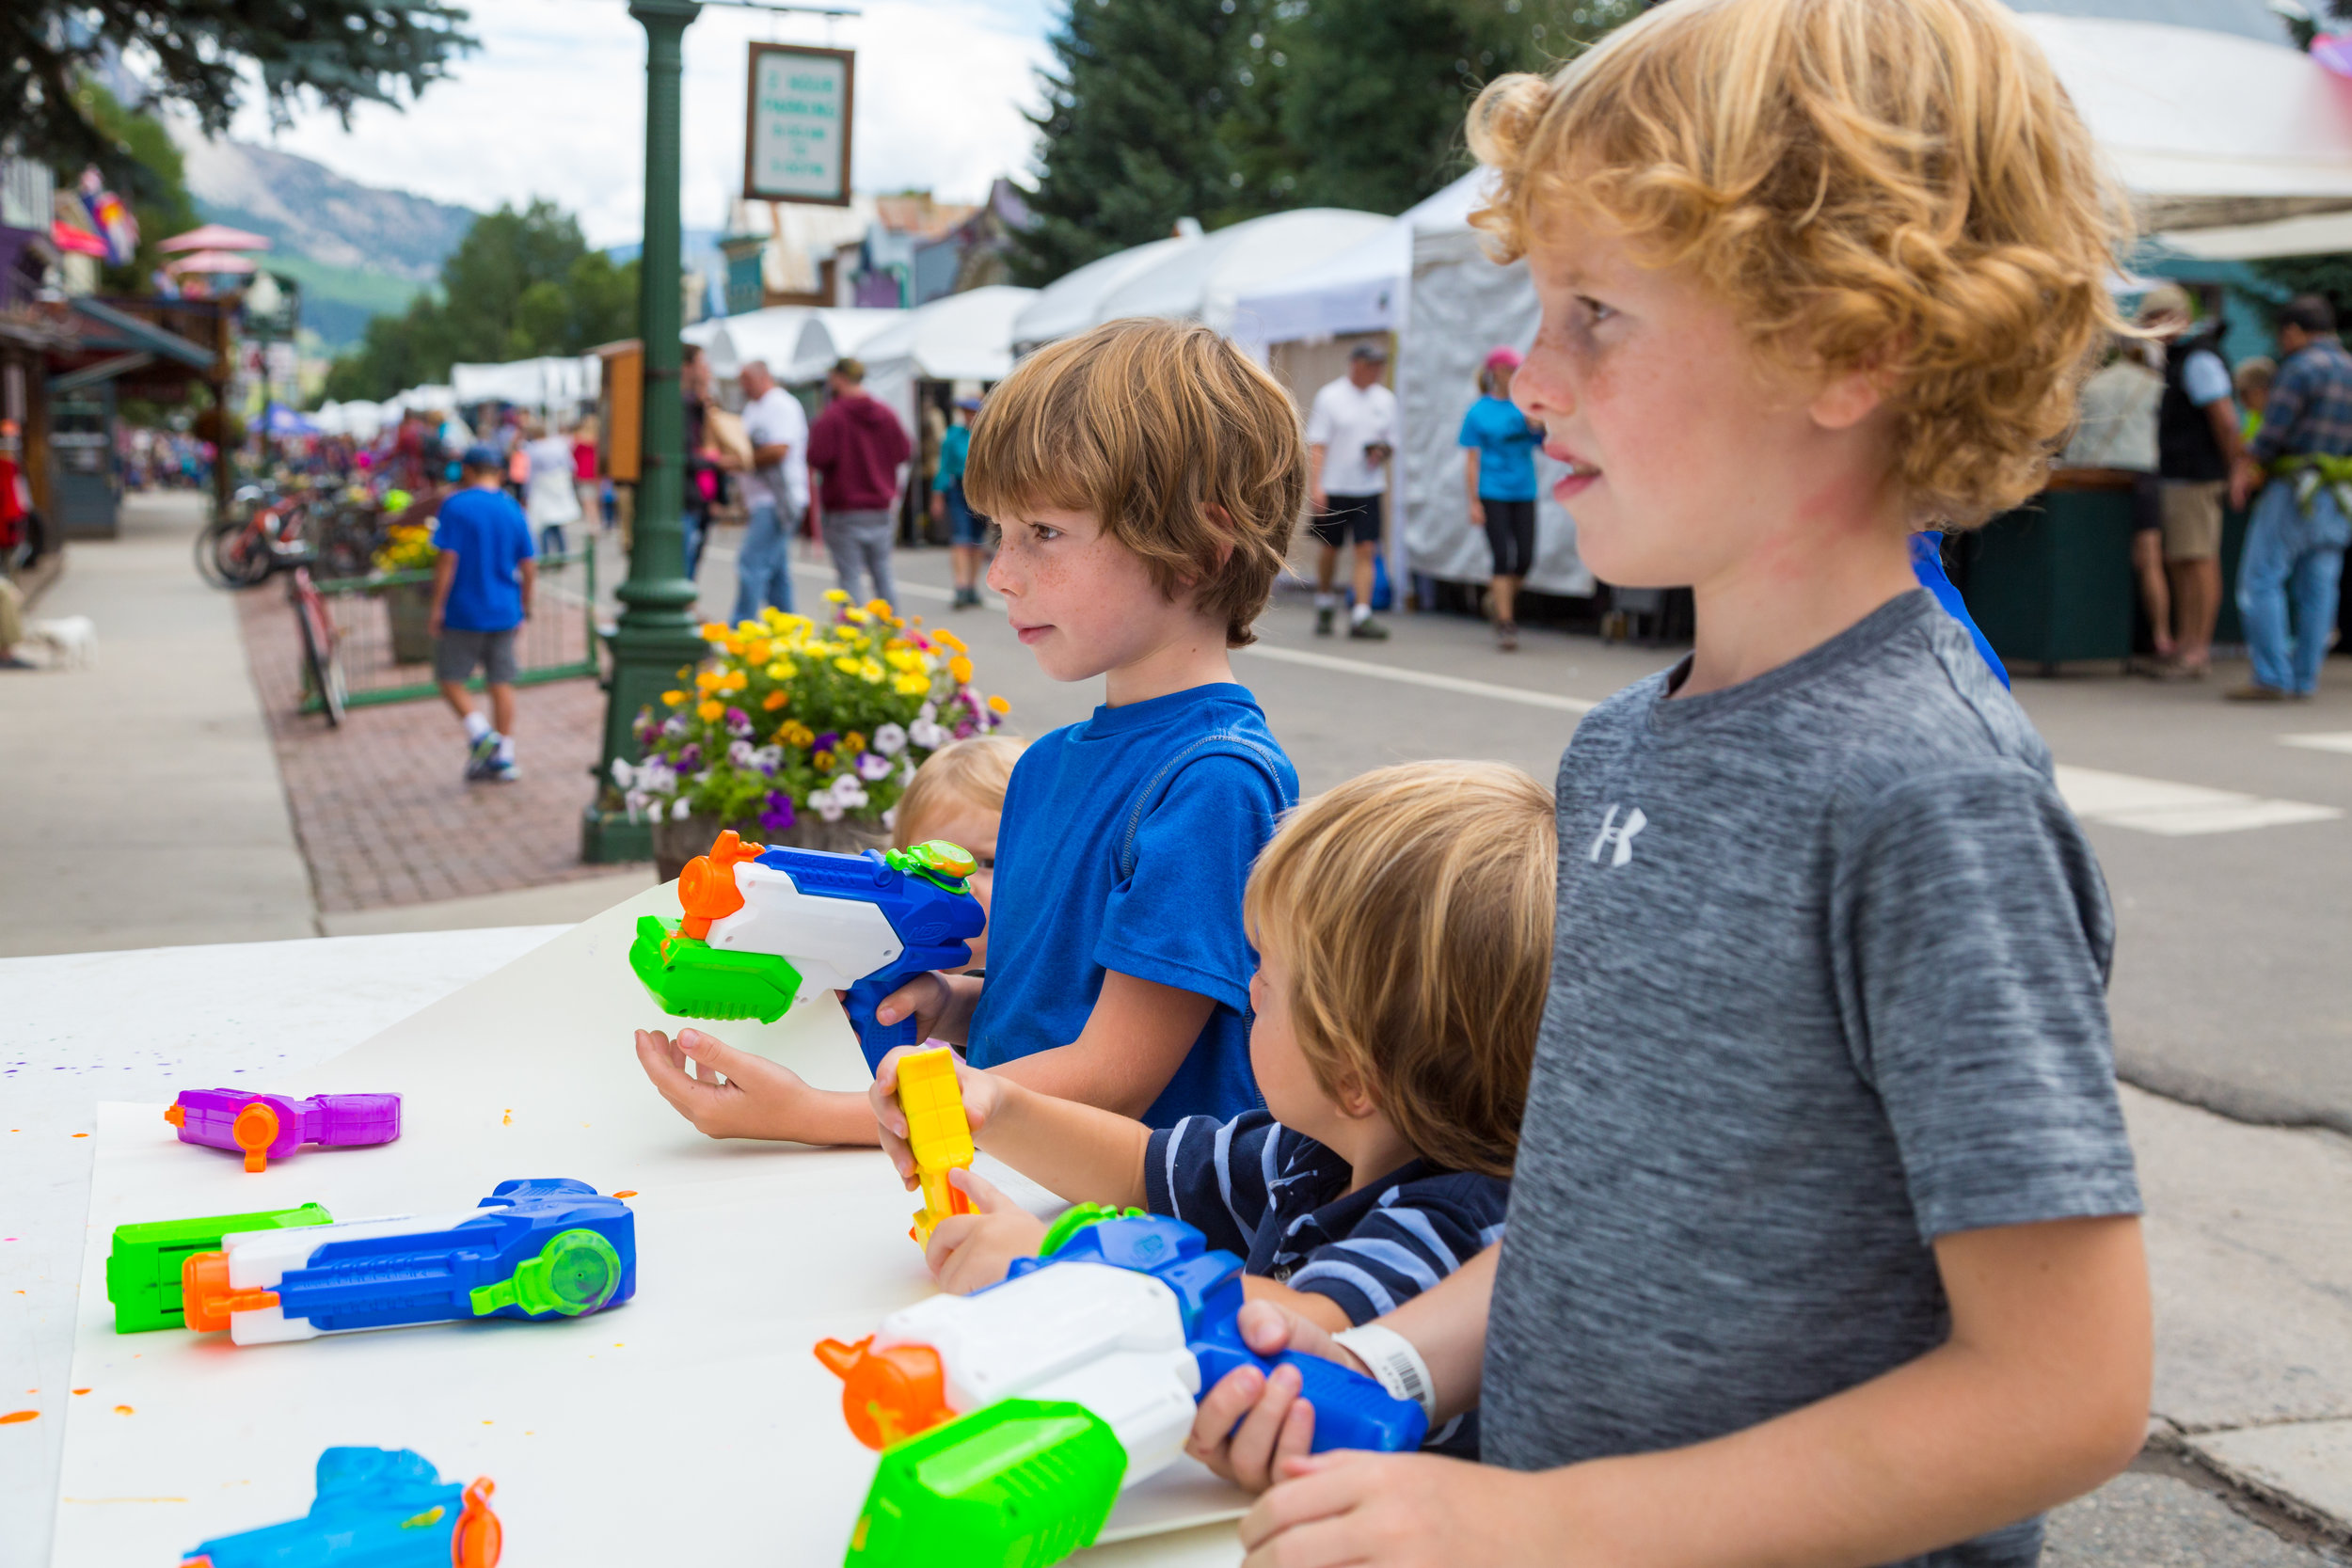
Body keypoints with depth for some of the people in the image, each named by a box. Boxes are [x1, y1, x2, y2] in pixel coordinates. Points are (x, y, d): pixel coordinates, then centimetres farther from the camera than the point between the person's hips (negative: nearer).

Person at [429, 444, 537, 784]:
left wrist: (437, 607, -8)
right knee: (501, 683, 8)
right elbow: (529, 568, 6)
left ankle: (480, 734, -9)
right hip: (503, 613, 5)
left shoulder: (456, 506, -10)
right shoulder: (513, 510, 5)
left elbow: (447, 559, -15)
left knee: (450, 679, 9)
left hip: (463, 612, -5)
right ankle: (504, 758, 11)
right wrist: (524, 610, 15)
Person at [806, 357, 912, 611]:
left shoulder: (832, 415, -12)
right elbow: (903, 451, 10)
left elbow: (817, 458, -19)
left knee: (850, 576, -2)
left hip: (844, 507, -5)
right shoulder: (886, 413, 5)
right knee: (883, 573, 12)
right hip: (881, 506, 5)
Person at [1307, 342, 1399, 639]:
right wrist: (1316, 486, -16)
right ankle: (1325, 604, 30)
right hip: (1334, 487, -3)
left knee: (1366, 549, -7)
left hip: (1369, 489, 3)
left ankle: (1361, 617, -9)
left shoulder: (1385, 399, 10)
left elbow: (1391, 441, 18)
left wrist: (1382, 453, -6)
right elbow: (1316, 445, -6)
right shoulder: (1330, 397, -2)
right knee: (1330, 548, 7)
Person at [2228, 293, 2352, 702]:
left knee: (2261, 580, -4)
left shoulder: (2303, 367, -11)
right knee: (2317, 588, 8)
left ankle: (2272, 678, -9)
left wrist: (2245, 469, 4)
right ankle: (2305, 678, 10)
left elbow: (2273, 433, -13)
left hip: (2294, 491, -8)